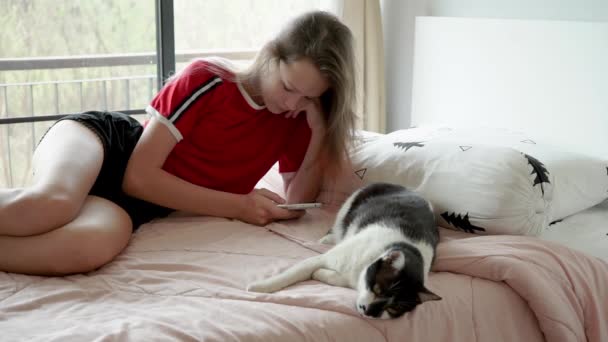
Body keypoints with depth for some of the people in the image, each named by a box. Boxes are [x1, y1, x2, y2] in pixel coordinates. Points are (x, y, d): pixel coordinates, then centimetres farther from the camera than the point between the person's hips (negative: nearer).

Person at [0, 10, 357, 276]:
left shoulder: (295, 121, 0)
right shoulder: (207, 80, -15)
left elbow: (295, 203, -2)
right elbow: (139, 176, -16)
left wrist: (320, 132, -15)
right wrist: (238, 205, -19)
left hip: (134, 203, 4)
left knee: (92, 246, -36)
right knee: (50, 205, -43)